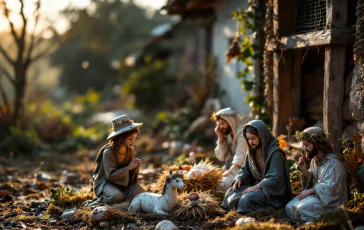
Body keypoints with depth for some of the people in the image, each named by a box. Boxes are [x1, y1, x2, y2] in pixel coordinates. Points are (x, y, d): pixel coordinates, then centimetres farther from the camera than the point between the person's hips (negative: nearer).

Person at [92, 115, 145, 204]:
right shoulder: (108, 152, -20)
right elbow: (110, 175, -26)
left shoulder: (131, 150, -1)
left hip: (122, 182, 6)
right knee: (117, 196, -36)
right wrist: (128, 167, -25)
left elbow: (129, 174, 7)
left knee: (140, 192, -21)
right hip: (105, 182, -6)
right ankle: (102, 199, -4)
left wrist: (135, 169, -16)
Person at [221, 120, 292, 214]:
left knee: (247, 199, -31)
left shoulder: (275, 153, -18)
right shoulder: (252, 151, 5)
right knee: (231, 193, -11)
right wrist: (239, 178, -7)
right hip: (256, 185, 8)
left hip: (272, 190, -8)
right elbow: (245, 170, 15)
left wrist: (255, 187, -26)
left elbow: (274, 179, -24)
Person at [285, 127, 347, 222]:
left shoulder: (333, 163, -19)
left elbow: (330, 188, -26)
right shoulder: (314, 160, 10)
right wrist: (305, 171, -5)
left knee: (302, 208, -28)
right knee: (289, 207, -8)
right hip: (315, 195, 8)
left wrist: (310, 191, -23)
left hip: (331, 203, -8)